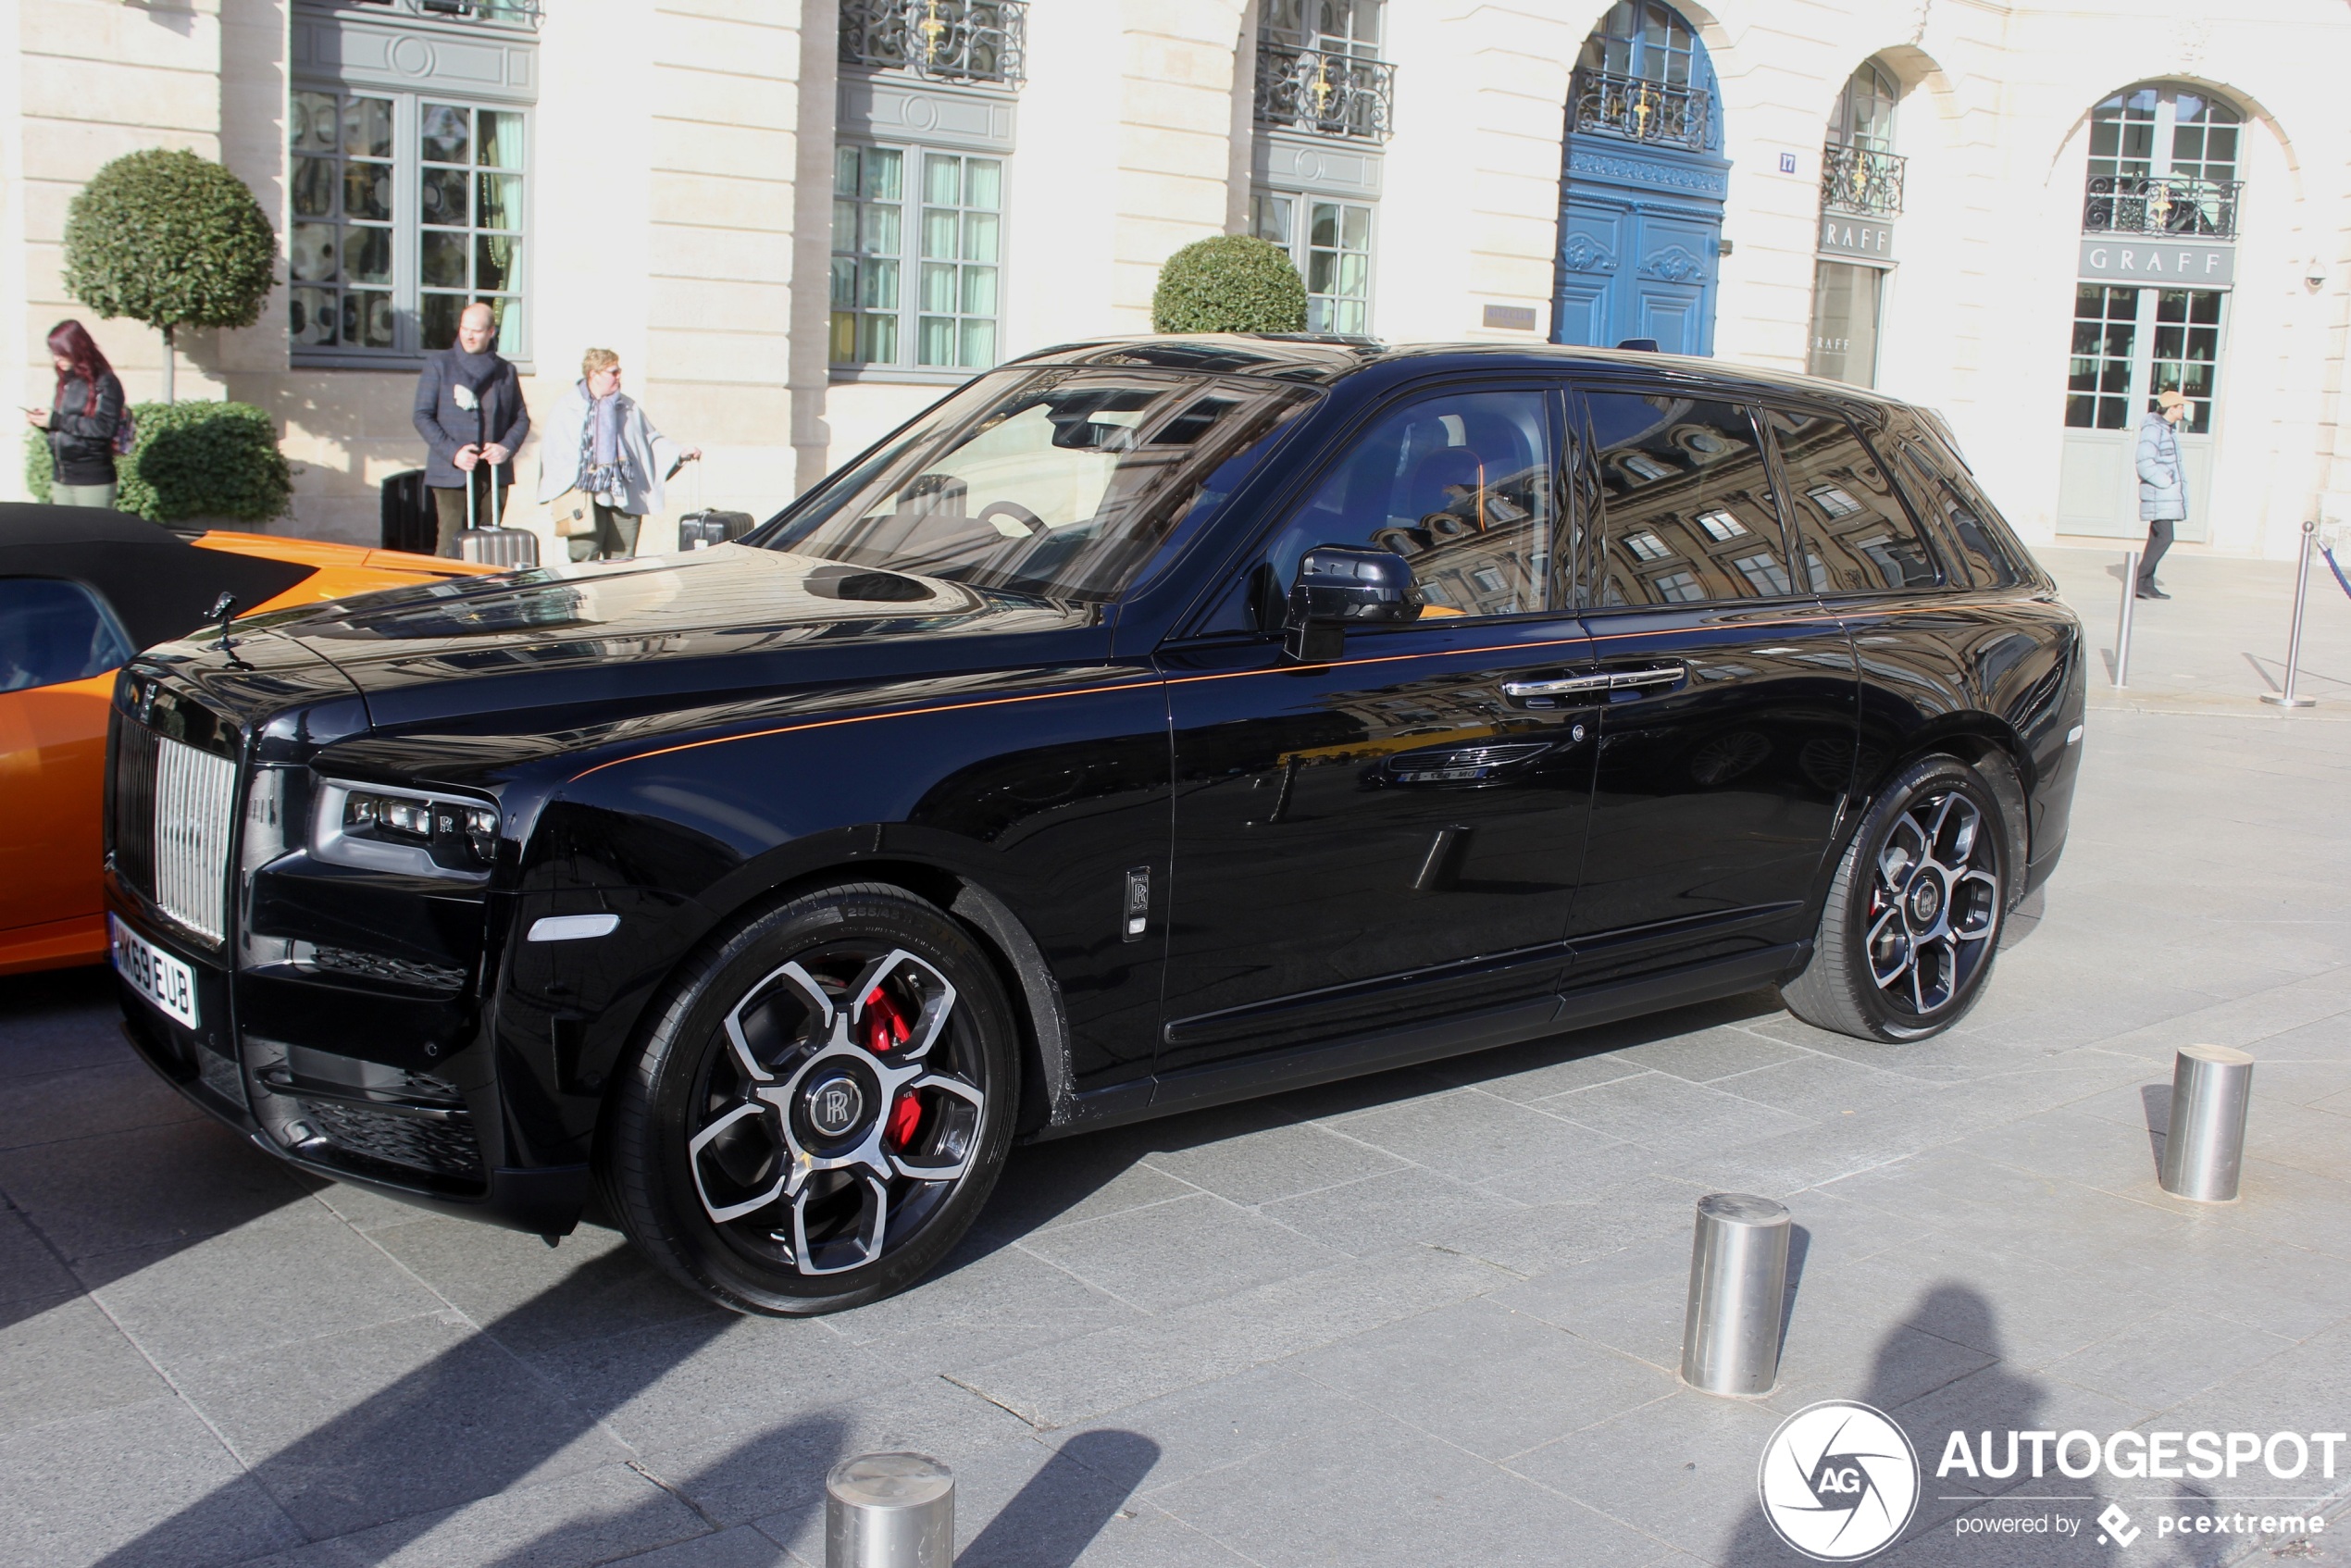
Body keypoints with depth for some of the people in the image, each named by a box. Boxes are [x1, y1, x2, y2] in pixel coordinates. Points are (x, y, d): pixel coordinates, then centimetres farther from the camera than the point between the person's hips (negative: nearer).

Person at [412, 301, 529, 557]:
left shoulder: (505, 371, 13)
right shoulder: (439, 365, 3)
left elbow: (521, 418, 16)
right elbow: (422, 416, -1)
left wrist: (507, 447, -5)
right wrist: (453, 452, -13)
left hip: (494, 474, 4)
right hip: (452, 474, -4)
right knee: (452, 543, -11)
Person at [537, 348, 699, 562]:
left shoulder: (628, 407, 14)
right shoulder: (567, 410, 4)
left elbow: (652, 440, 18)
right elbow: (553, 453, 1)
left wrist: (679, 452, 2)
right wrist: (570, 486, -9)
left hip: (626, 501, 4)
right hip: (586, 500, -4)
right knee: (583, 563, -8)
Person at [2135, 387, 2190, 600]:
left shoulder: (2168, 429, 18)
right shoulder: (2153, 430, -13)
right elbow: (2145, 464, -21)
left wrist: (2178, 482, 14)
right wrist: (2167, 483, -19)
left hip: (2168, 496, 10)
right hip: (2159, 496, -10)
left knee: (2158, 539, 9)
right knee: (2164, 538, -14)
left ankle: (2148, 585, 12)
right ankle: (2139, 580, -12)